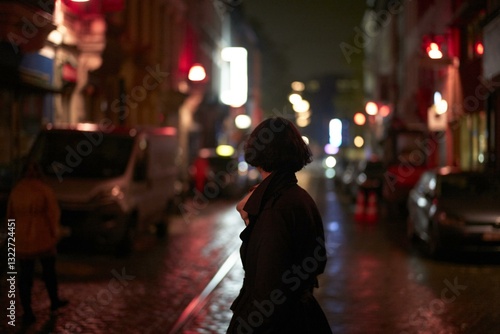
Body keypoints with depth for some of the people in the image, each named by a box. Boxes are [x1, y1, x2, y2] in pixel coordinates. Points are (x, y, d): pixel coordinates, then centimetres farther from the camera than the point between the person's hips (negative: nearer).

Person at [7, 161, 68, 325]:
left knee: (25, 276, 7)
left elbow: (10, 215, 6)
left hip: (22, 240, 2)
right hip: (43, 238, -2)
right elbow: (53, 214, -10)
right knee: (49, 270, 19)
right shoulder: (45, 191, -10)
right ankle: (54, 301, 37)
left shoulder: (16, 192, 0)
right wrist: (54, 233, 4)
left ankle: (27, 312, 6)